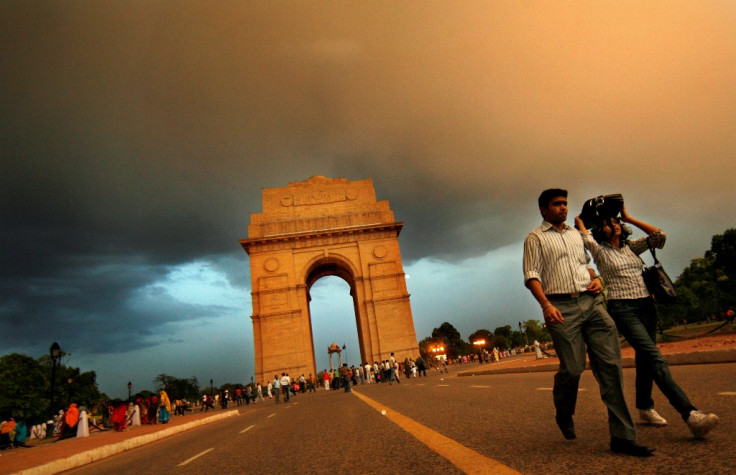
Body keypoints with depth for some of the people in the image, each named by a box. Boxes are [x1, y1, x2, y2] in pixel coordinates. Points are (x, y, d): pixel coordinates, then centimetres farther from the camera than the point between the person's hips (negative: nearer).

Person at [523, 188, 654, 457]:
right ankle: (563, 415, 25)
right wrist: (546, 305, -18)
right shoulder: (535, 239, 4)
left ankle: (622, 437, 3)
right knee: (572, 369, -6)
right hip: (562, 307, -5)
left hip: (591, 302, 6)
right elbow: (532, 276, -5)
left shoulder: (575, 234, 23)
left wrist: (595, 278, 10)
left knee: (611, 365, -3)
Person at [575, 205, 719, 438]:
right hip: (623, 309, -6)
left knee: (645, 358, 11)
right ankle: (689, 414, -23)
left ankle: (645, 407, 26)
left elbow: (659, 236, 5)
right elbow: (585, 236, -9)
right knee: (656, 358, -16)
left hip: (646, 306, 6)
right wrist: (579, 221, 12)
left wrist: (629, 218, 9)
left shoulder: (632, 246, 15)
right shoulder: (600, 251, 2)